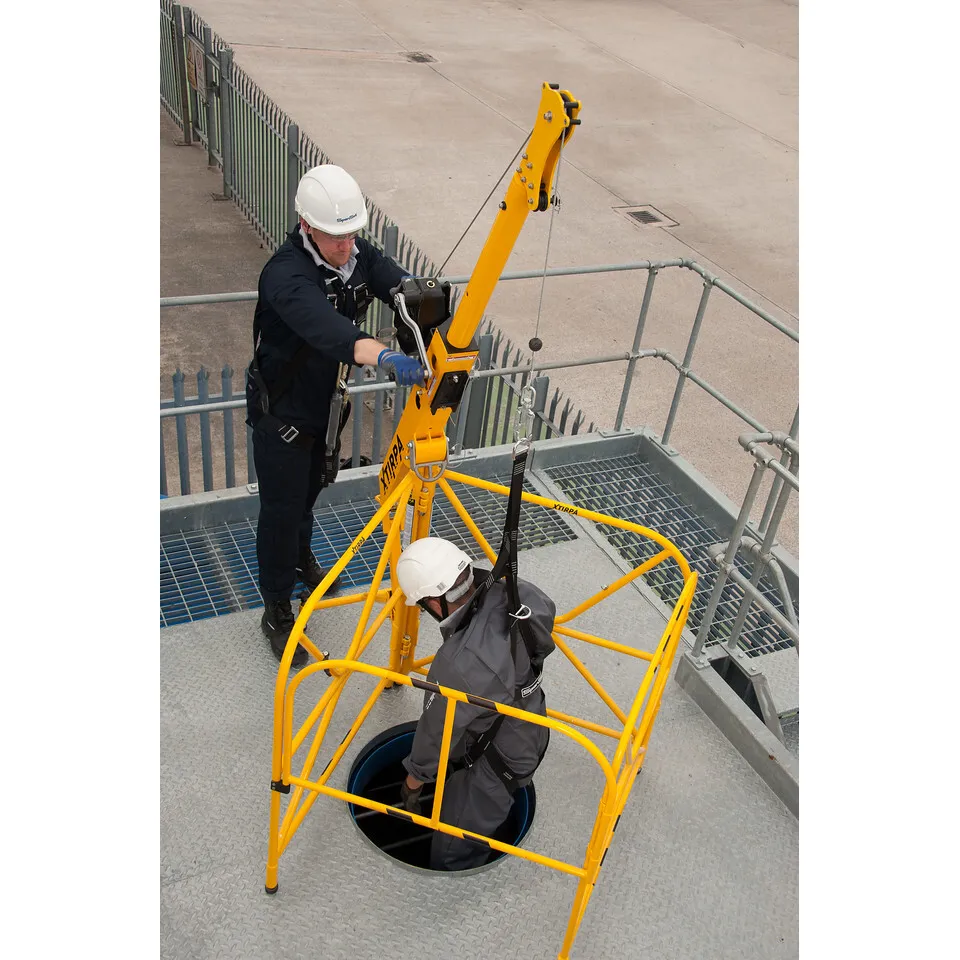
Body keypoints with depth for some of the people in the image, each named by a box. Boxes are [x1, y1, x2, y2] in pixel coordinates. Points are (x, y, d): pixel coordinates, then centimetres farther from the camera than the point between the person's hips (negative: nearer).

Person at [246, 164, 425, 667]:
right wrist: (386, 356, -68)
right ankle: (276, 612, 21)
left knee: (310, 489, 28)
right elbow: (326, 328, -52)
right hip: (281, 412, -7)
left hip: (327, 403, 7)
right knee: (281, 508, 3)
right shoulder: (286, 273, -34)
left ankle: (300, 558, 56)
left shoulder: (356, 252, -10)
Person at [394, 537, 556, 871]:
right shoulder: (513, 594, -21)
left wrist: (412, 783, -2)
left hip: (498, 762, -8)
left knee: (452, 855, 11)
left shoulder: (458, 666, -41)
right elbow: (547, 609, 5)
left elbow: (437, 731, -23)